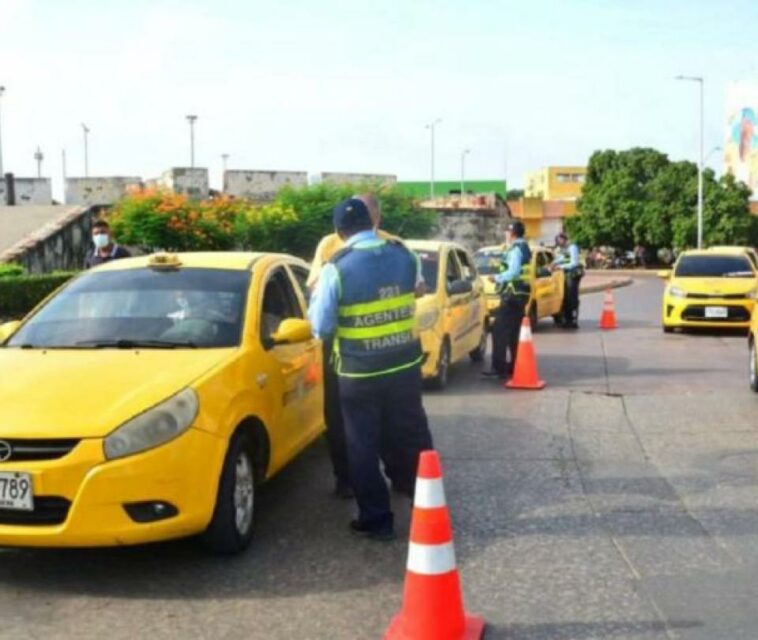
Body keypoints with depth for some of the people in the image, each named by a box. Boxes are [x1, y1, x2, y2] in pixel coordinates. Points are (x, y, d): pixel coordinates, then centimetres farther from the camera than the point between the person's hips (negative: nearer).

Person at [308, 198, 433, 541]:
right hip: (405, 365, 4)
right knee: (412, 439, 18)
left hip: (360, 373, -4)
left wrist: (317, 295, 8)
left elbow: (321, 327, -9)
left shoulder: (336, 268, -15)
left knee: (364, 448, 9)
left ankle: (377, 520, 15)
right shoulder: (405, 256, -2)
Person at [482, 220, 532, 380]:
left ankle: (499, 369, -13)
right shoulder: (524, 248, 17)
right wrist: (501, 277, 15)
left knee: (499, 331, -10)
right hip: (520, 294, 10)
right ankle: (513, 367, 20)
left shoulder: (515, 249, -14)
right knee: (513, 333, 15)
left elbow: (514, 272, -25)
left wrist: (498, 277, -13)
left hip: (513, 295, -10)